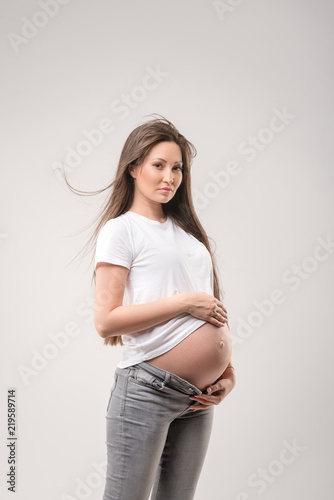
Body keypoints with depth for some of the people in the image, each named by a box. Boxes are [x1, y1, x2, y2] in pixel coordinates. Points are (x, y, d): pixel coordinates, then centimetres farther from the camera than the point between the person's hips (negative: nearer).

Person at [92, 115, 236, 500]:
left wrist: (227, 373, 10)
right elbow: (105, 321, -14)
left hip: (199, 396, 7)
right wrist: (186, 302, -15)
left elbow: (214, 307, 21)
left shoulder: (186, 230, 16)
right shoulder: (121, 228, -4)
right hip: (147, 390, -6)